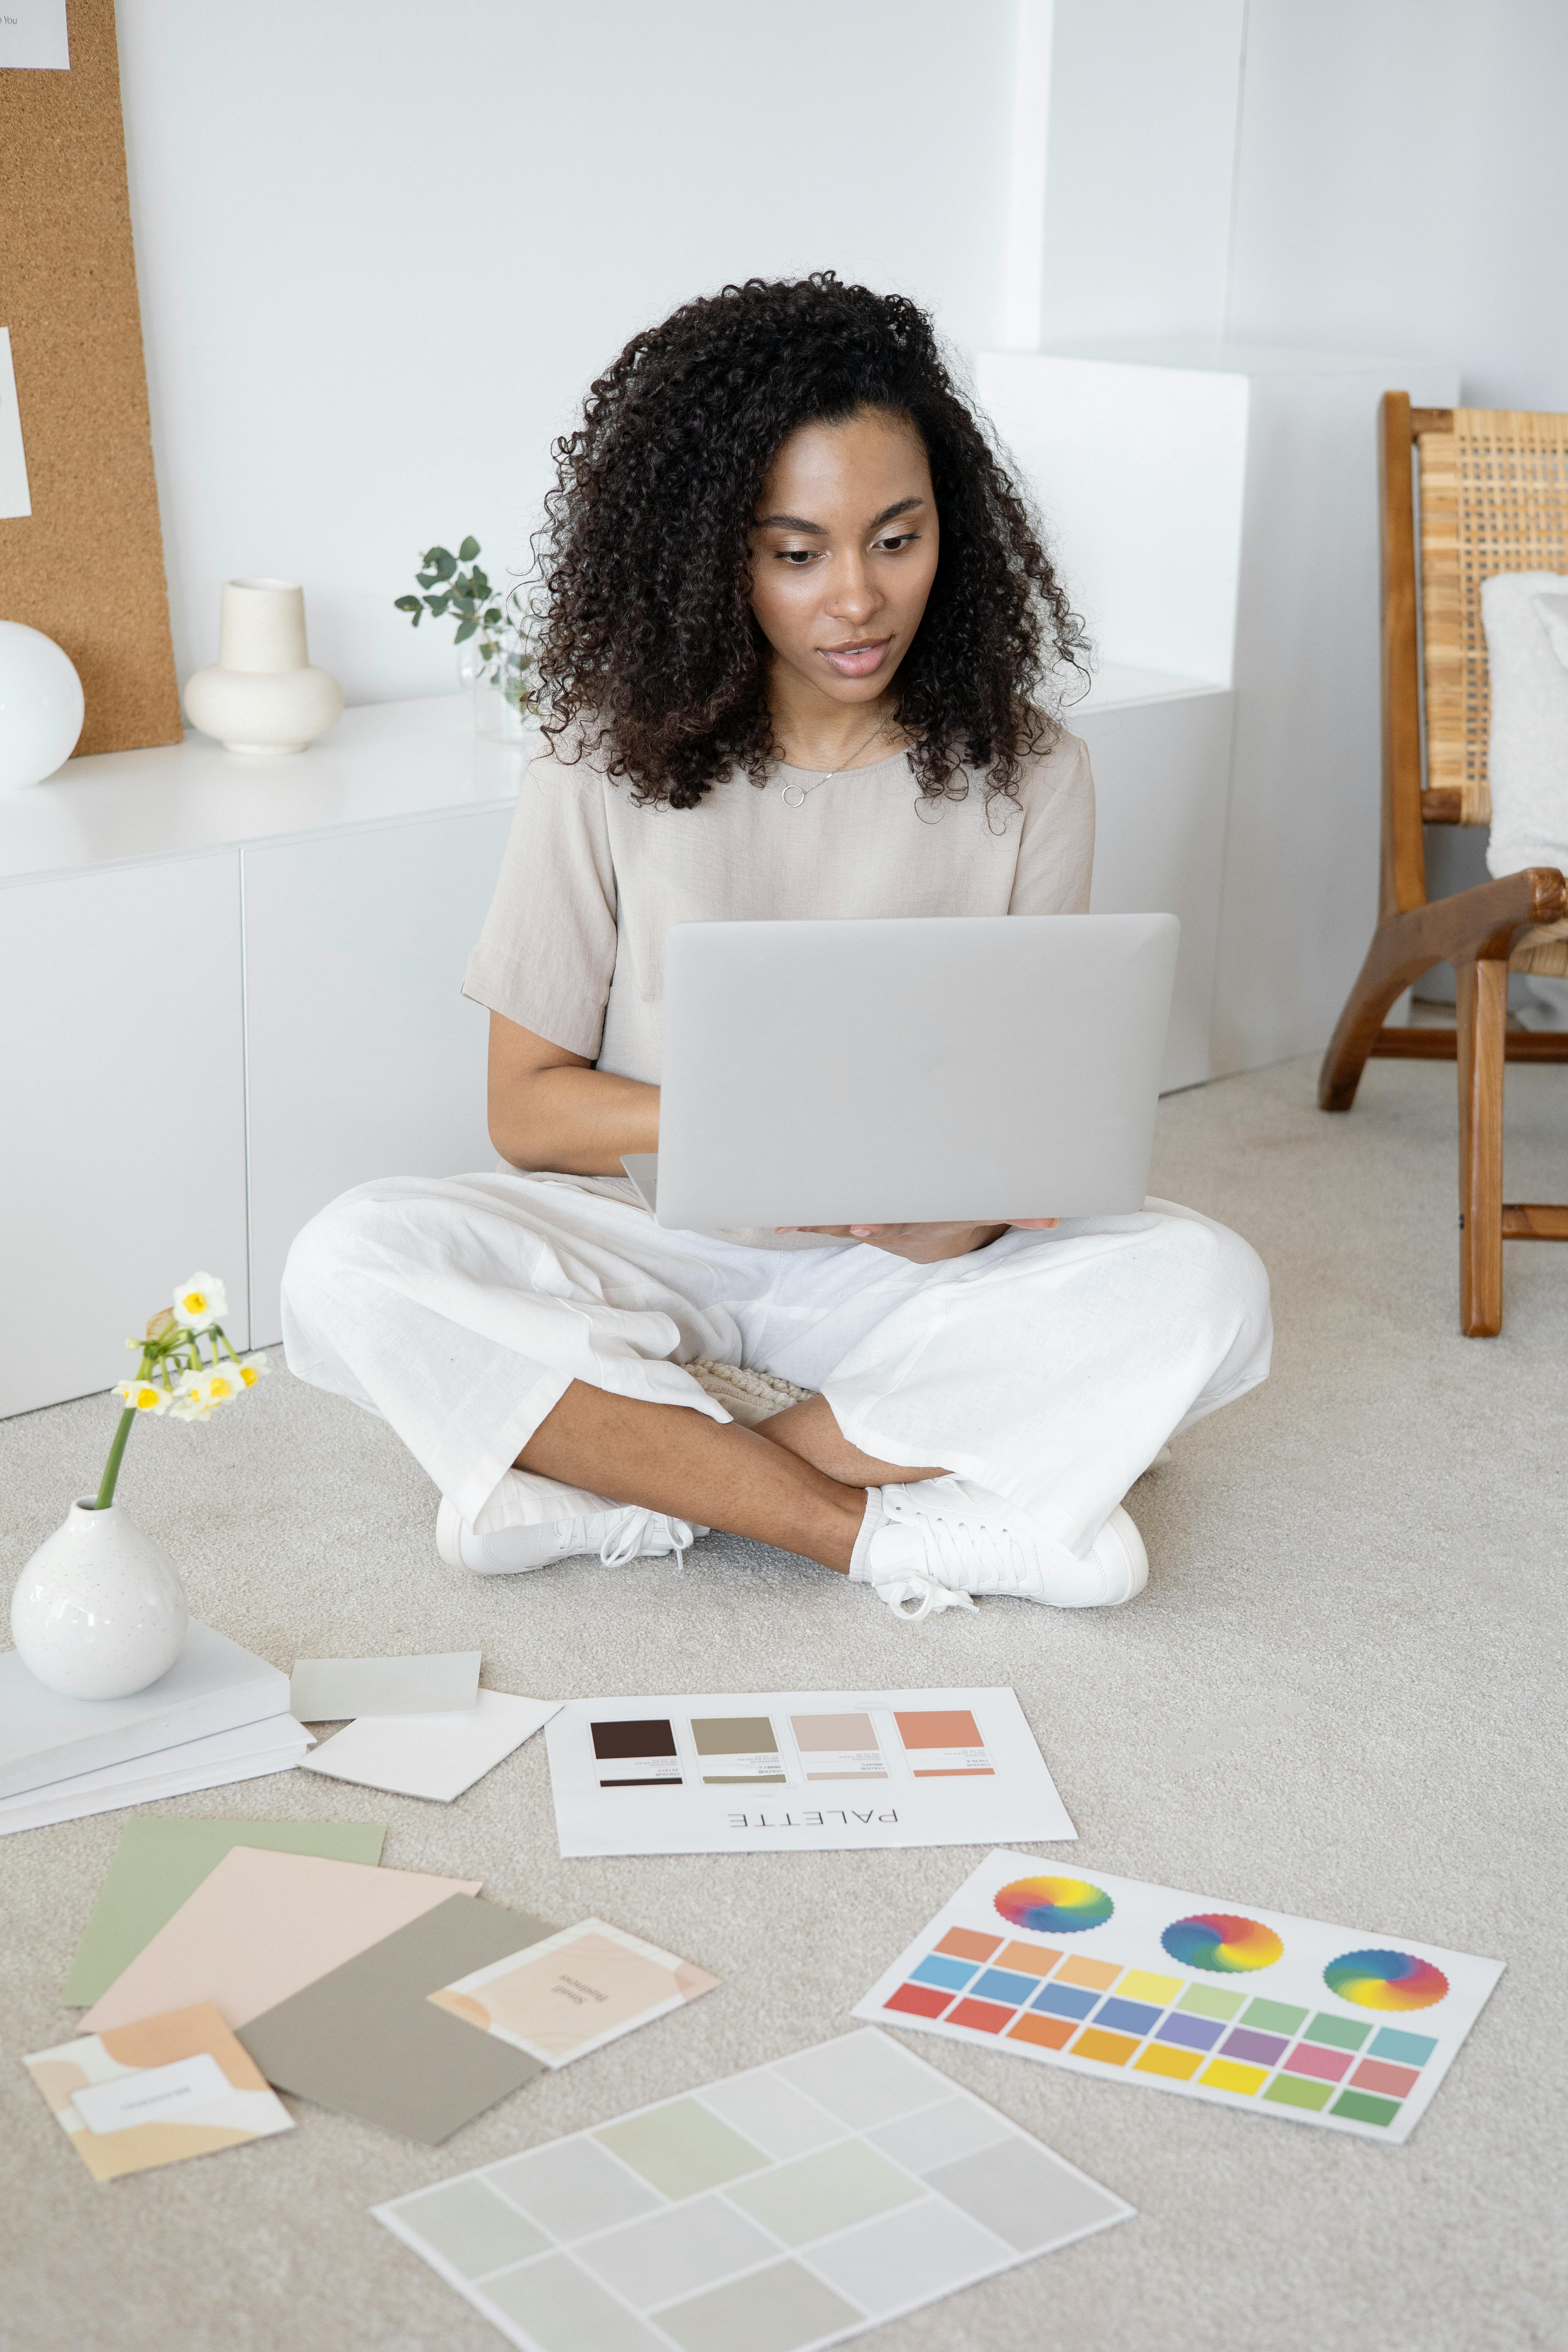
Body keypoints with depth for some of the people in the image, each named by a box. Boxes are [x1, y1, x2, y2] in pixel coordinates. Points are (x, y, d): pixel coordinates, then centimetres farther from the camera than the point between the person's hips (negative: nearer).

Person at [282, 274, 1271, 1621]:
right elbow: (527, 1104, -5)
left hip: (907, 1269, 1)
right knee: (353, 1268, -28)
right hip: (651, 1243, 0)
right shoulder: (615, 766, -7)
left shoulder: (1024, 771, -4)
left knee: (1203, 1292, -26)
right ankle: (881, 1527, -24)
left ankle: (631, 1477, -23)